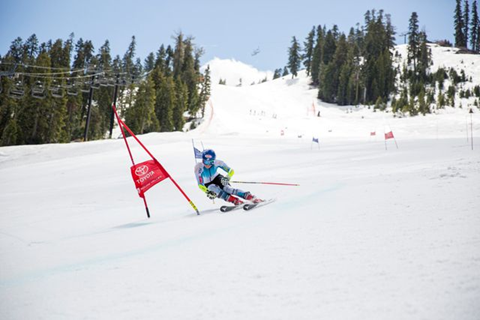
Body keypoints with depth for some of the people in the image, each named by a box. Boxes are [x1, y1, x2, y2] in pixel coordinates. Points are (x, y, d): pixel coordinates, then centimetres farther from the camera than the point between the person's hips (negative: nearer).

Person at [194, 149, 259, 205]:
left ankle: (253, 198, -39)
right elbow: (200, 184, -23)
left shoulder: (216, 163, -26)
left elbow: (231, 171, -18)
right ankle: (236, 201, -43)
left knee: (227, 188, -29)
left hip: (217, 178, 0)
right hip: (208, 184, 0)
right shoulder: (198, 167, -28)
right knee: (213, 188, -33)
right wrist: (207, 192, -38)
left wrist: (227, 177, -38)